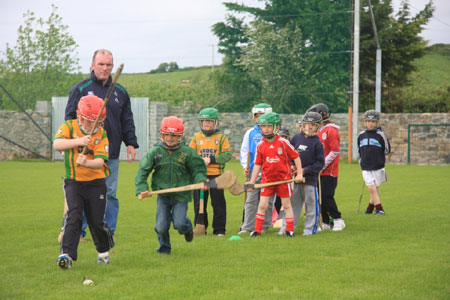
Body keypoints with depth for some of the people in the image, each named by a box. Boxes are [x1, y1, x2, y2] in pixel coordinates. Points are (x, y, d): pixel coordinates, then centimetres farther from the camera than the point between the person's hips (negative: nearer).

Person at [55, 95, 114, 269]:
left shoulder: (101, 134, -4)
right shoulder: (69, 127, -6)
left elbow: (100, 162, -16)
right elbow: (56, 144, -25)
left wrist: (86, 163, -37)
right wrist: (78, 141, -39)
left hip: (96, 183, 1)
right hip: (73, 182, -1)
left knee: (96, 221, 2)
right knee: (74, 216, -16)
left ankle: (103, 251, 27)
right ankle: (67, 254, -16)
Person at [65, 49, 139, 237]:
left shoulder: (120, 92, 14)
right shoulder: (81, 89, 2)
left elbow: (127, 121, 18)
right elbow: (70, 118, 1)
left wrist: (131, 143, 8)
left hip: (111, 154, 3)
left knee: (110, 194, 5)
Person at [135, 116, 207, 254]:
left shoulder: (187, 152, -4)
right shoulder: (154, 152, -2)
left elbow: (198, 169, 5)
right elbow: (142, 171, 0)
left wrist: (201, 181, -15)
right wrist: (142, 189, -12)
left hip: (181, 195, -1)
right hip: (163, 195, 1)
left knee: (179, 224, -14)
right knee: (161, 226, -5)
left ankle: (187, 227, 24)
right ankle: (164, 247, 26)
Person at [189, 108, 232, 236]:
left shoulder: (221, 138, 2)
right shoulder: (196, 137, 9)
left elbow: (227, 155, -6)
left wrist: (211, 159, -15)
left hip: (216, 174, -2)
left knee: (218, 203, 1)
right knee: (199, 203, 6)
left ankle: (219, 229, 9)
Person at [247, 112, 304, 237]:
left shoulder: (283, 142, -8)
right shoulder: (260, 146, 0)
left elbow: (296, 157, -2)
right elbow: (257, 164, 6)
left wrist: (299, 173, -4)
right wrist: (252, 181, 2)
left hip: (283, 177, -2)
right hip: (267, 179, 2)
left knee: (286, 205, 6)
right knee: (262, 205, 0)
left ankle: (290, 229, 16)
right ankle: (257, 230, 8)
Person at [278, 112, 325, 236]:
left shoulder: (317, 143, -4)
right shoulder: (296, 138, 7)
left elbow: (320, 163, -6)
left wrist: (305, 170, -13)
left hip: (310, 178, -4)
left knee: (311, 204, 2)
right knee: (292, 203, 10)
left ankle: (310, 229, 12)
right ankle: (286, 228, 15)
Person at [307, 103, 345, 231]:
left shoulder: (331, 130, -11)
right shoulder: (319, 131, 15)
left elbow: (335, 151, -16)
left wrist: (322, 165, -16)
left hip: (329, 171, -8)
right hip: (320, 171, 8)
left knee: (326, 196, -11)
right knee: (320, 197, 6)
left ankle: (338, 221, 0)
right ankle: (326, 223, 13)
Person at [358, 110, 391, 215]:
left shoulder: (380, 134, -3)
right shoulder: (361, 135, 7)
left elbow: (387, 150, 5)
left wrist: (377, 156, 8)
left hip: (378, 167, -2)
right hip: (366, 168, 2)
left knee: (375, 189, 5)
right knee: (371, 189, -9)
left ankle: (370, 208, 20)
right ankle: (379, 209, -4)